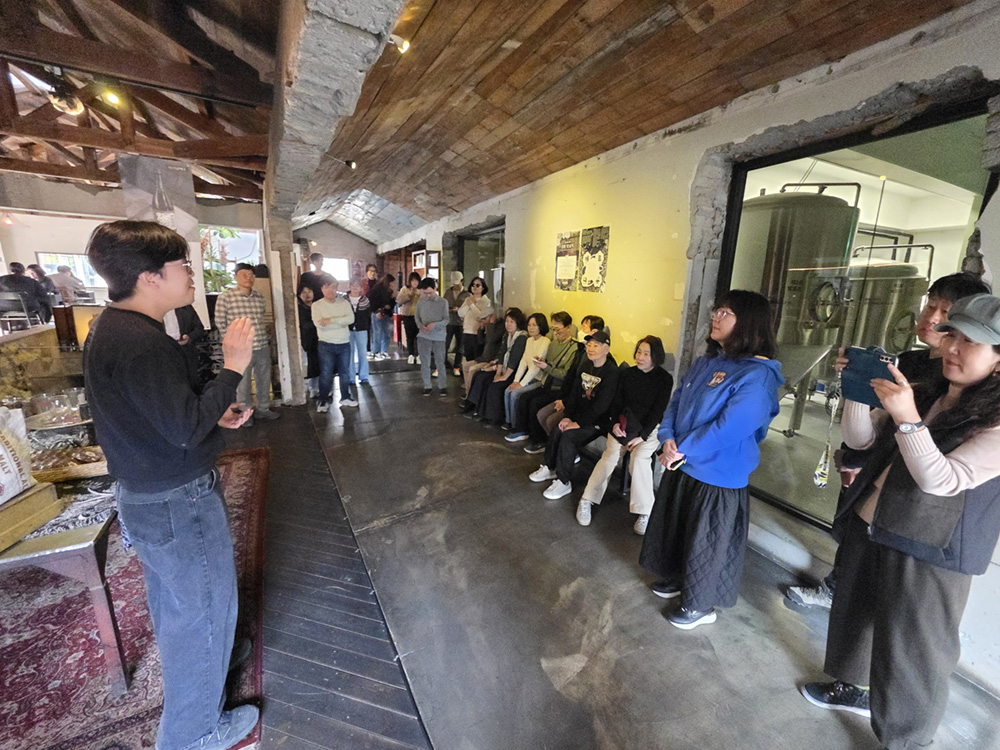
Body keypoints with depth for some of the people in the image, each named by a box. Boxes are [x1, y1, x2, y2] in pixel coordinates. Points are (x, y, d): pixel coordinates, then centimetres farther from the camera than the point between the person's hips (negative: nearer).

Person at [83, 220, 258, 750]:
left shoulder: (110, 329, 7)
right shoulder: (140, 340, -27)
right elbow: (184, 428, -29)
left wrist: (214, 413, 4)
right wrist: (232, 368, -23)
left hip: (145, 496, 10)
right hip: (177, 503, -10)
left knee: (173, 599, 29)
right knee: (203, 607, 10)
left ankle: (204, 657, 55)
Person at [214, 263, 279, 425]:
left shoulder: (260, 297, 6)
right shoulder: (226, 297, -8)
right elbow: (220, 322, -2)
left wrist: (262, 334, 13)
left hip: (263, 347, 4)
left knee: (264, 381, 14)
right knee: (243, 384, 7)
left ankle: (263, 409, 32)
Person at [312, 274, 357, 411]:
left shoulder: (344, 302, 4)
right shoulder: (317, 305, -3)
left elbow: (351, 318, -13)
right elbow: (319, 324, -18)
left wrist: (331, 320, -20)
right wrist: (341, 321, -14)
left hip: (344, 343, 3)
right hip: (326, 345, -3)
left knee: (345, 372, 12)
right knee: (326, 374, 2)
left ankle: (345, 397, 28)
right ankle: (323, 400, 17)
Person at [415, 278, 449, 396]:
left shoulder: (443, 302, -3)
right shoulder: (420, 301, 3)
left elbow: (446, 320, -3)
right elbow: (417, 316, 13)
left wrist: (435, 324, -20)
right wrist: (420, 325, -8)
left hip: (439, 336, -2)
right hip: (423, 336, 2)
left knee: (440, 363, 3)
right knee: (424, 363, 8)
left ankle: (442, 386, 14)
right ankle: (427, 386, 20)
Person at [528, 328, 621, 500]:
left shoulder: (611, 371, -17)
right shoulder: (586, 366, 8)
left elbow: (602, 404, -22)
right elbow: (574, 392, 7)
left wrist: (579, 423, -22)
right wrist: (567, 416, -6)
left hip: (598, 420, -7)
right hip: (579, 414, 7)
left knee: (569, 436, -25)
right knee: (556, 430, -14)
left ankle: (563, 482, -12)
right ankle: (549, 468, 6)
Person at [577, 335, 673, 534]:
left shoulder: (665, 379, -2)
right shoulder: (628, 374, 9)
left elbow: (658, 411, -8)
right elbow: (616, 402, 10)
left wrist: (641, 436, -15)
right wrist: (615, 423, -8)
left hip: (649, 428, -2)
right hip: (624, 425, 2)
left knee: (639, 458, -29)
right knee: (611, 455, -21)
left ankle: (644, 512, -17)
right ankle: (586, 501, -16)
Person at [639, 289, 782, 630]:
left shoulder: (757, 376, -20)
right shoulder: (706, 362, 5)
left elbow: (729, 429, -26)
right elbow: (677, 401, 5)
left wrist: (683, 450, -18)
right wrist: (668, 438, -11)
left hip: (718, 476, -8)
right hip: (682, 466, 8)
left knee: (706, 541, 11)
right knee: (674, 525, 24)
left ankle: (701, 604, 36)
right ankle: (678, 578, 49)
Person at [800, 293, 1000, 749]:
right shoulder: (925, 395, 4)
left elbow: (942, 481, -24)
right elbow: (860, 439, 3)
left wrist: (907, 418, -31)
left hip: (928, 551, -6)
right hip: (869, 529, 7)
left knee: (910, 653, 7)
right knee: (856, 614, 24)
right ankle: (854, 686, 47)